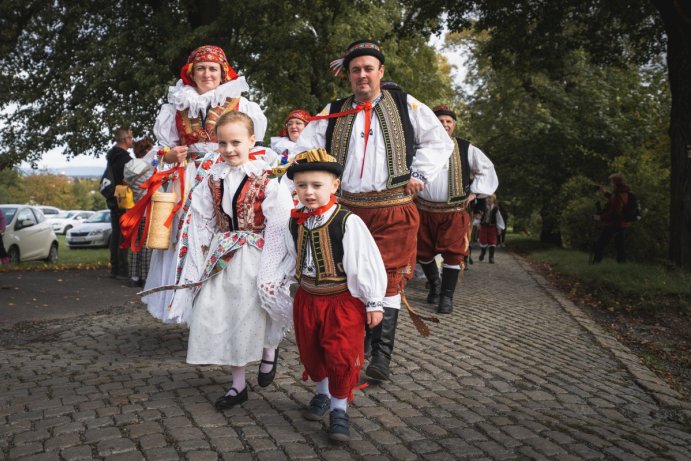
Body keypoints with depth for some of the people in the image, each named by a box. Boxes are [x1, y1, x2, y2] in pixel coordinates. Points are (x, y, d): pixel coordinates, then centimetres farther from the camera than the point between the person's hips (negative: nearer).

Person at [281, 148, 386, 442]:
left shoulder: (347, 222, -19)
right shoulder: (295, 223, -2)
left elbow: (368, 262, -15)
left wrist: (374, 303, -11)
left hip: (344, 302, -5)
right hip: (307, 299, 6)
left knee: (342, 356, -1)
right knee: (310, 353, 18)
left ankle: (339, 409, 19)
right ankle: (322, 393, 43)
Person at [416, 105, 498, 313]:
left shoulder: (465, 149, 3)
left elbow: (486, 169, 12)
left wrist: (474, 192, 4)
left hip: (454, 212, -1)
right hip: (424, 210, 2)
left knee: (453, 253, -8)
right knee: (424, 251, 10)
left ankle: (447, 296, 2)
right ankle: (434, 284, 35)